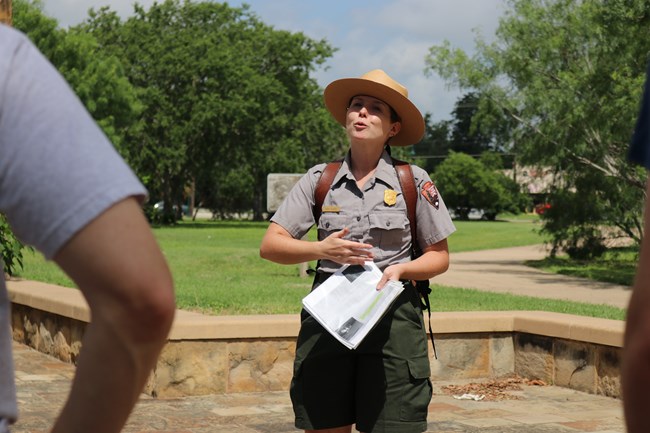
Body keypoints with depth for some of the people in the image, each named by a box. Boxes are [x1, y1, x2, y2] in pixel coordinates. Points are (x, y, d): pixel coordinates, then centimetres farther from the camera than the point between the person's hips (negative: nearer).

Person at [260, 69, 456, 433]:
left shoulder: (415, 182, 4)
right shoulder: (319, 179, 7)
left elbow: (439, 256, 9)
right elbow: (270, 245, 4)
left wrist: (401, 269, -12)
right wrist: (322, 250, -14)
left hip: (394, 317, -1)